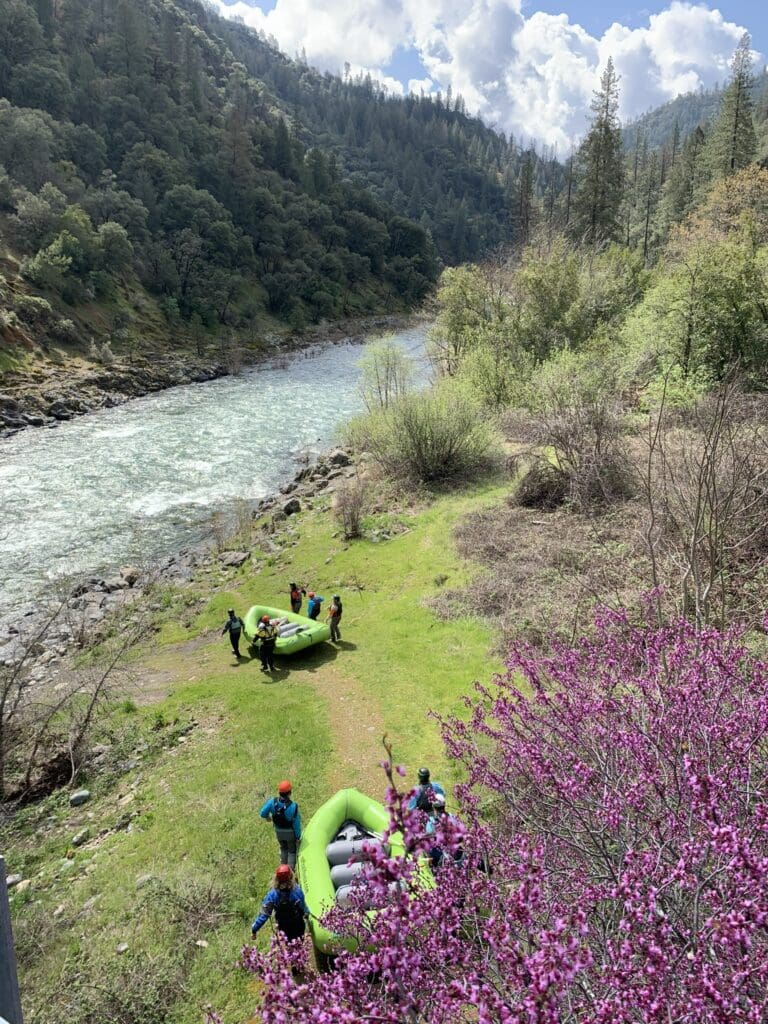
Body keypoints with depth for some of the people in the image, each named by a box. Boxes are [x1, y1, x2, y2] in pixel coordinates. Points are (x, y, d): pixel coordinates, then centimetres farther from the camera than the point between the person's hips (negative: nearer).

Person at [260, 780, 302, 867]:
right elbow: (296, 824, -21)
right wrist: (298, 837, -5)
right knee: (292, 851, 20)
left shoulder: (273, 802, -24)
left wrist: (267, 817, 11)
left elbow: (262, 813, -13)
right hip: (290, 832, -4)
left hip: (278, 831, 4)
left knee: (283, 849, 30)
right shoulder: (293, 806, -32)